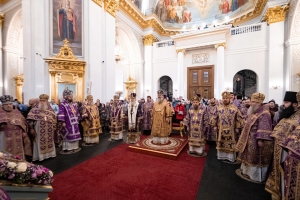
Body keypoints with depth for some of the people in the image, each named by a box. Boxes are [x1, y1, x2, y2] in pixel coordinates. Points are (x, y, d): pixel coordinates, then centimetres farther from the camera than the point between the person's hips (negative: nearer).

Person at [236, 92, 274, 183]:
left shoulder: (264, 114, -19)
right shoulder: (254, 112, 9)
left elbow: (264, 128, -24)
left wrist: (260, 140, -26)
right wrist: (248, 137, 21)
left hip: (256, 140, -9)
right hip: (250, 139, 9)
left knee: (256, 158, 5)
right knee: (250, 156, 19)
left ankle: (256, 176, 21)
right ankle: (247, 171, 34)